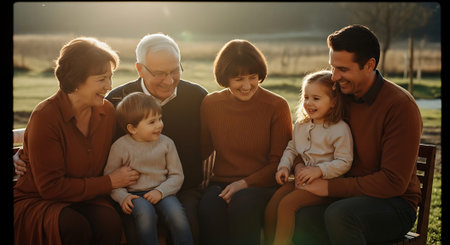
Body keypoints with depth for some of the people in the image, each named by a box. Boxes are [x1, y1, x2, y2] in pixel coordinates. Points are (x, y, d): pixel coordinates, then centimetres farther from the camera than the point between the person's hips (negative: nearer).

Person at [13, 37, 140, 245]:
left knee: (109, 221, -30)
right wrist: (109, 182, -14)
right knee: (75, 227, -36)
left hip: (84, 197, 5)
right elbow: (50, 187, -17)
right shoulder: (45, 117, -17)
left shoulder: (107, 111, 2)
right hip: (36, 201, -4)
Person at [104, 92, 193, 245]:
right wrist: (122, 197, -13)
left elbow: (177, 175, 4)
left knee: (176, 213, -27)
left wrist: (160, 191, -13)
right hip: (135, 195, -2)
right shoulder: (120, 147, -3)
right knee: (145, 212, -33)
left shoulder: (166, 143, 3)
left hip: (162, 192, 2)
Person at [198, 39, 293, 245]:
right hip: (221, 184, 2)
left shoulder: (277, 106, -1)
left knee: (243, 205, -36)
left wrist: (244, 183, -13)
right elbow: (203, 150, 18)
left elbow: (279, 162, -1)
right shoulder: (210, 104, 8)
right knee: (208, 209, -33)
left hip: (262, 185, -2)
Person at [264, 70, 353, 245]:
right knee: (271, 206, -10)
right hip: (301, 177, 7)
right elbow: (291, 149, 21)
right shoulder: (301, 125, 12)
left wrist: (319, 171, -24)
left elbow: (344, 162, -13)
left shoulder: (340, 129, -10)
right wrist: (284, 166, 2)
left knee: (287, 204, -23)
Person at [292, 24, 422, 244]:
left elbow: (393, 182, -18)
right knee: (302, 218, -28)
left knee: (338, 215, -36)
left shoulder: (400, 106, -14)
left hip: (395, 205, -5)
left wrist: (330, 187, -19)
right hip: (350, 198, 5)